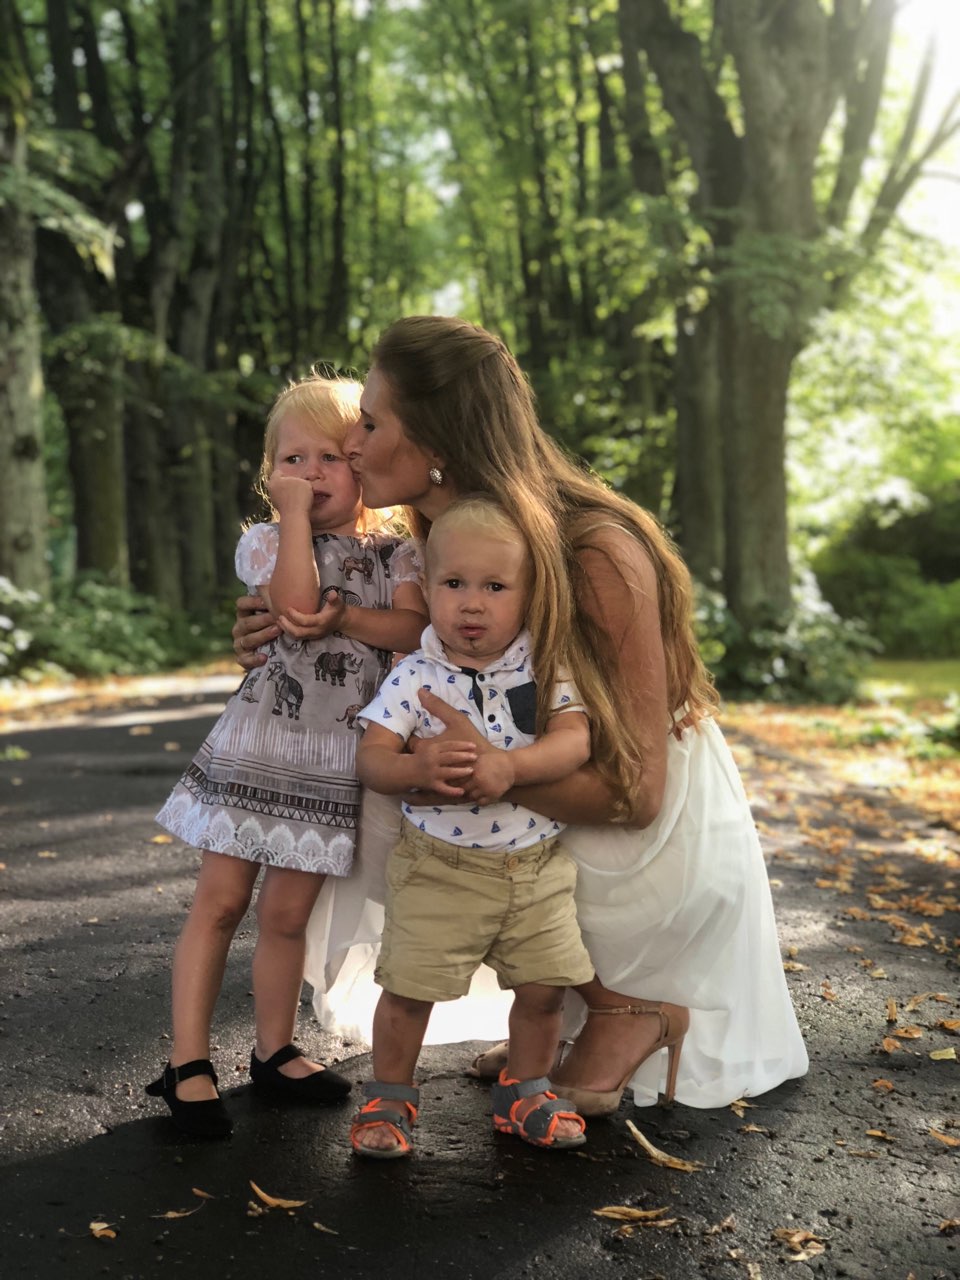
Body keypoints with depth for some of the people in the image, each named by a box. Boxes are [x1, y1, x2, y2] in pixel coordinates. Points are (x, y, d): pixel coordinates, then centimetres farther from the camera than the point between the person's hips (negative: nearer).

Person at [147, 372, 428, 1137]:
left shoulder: (393, 551, 7)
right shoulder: (267, 541, 0)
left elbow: (415, 629, -7)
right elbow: (297, 602, -19)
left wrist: (342, 619, -17)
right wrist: (296, 515, -14)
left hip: (337, 756, 2)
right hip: (261, 741, -2)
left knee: (287, 912, 9)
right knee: (220, 901, 1)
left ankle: (275, 1051, 25)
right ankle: (189, 1063, 10)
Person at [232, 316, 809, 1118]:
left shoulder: (599, 555, -28)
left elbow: (636, 792, -25)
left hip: (665, 838, -7)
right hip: (556, 800, 7)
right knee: (387, 795, -6)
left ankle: (624, 1006, -3)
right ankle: (558, 1010, 5)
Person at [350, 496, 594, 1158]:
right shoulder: (413, 677, -7)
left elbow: (574, 740, -16)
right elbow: (372, 757, -12)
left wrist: (511, 765, -33)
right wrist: (418, 768, -34)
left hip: (538, 864, 2)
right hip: (439, 865, -2)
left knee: (544, 986, 7)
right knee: (410, 988, 1)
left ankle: (525, 1091, 32)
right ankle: (389, 1099, 25)